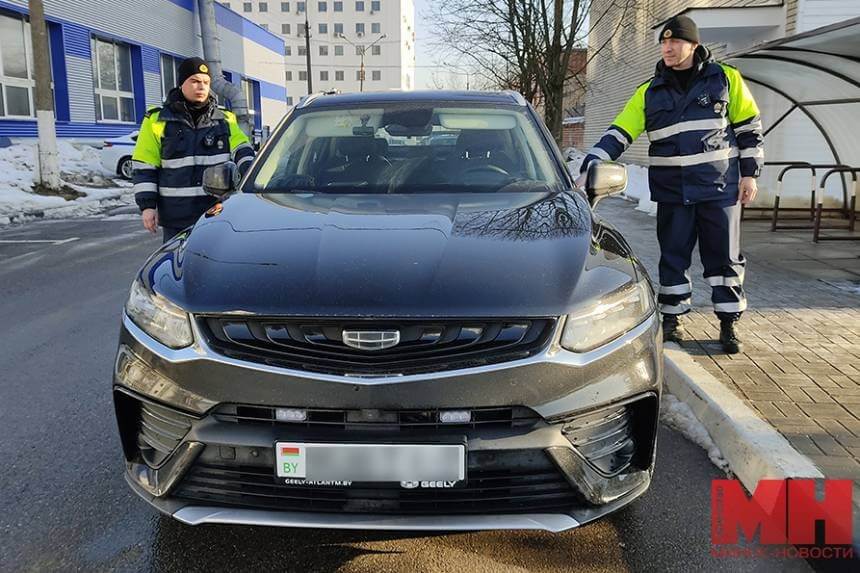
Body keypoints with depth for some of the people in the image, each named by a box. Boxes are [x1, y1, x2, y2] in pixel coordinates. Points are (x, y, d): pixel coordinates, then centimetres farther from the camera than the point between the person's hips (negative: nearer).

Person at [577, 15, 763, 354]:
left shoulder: (726, 79, 1)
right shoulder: (649, 93, 4)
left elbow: (749, 127, 6)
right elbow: (617, 135, 0)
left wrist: (749, 173, 1)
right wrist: (588, 170, -10)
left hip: (720, 187, -1)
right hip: (672, 192, 1)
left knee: (725, 256, 6)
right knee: (673, 257, 7)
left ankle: (728, 323, 18)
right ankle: (671, 319, 20)